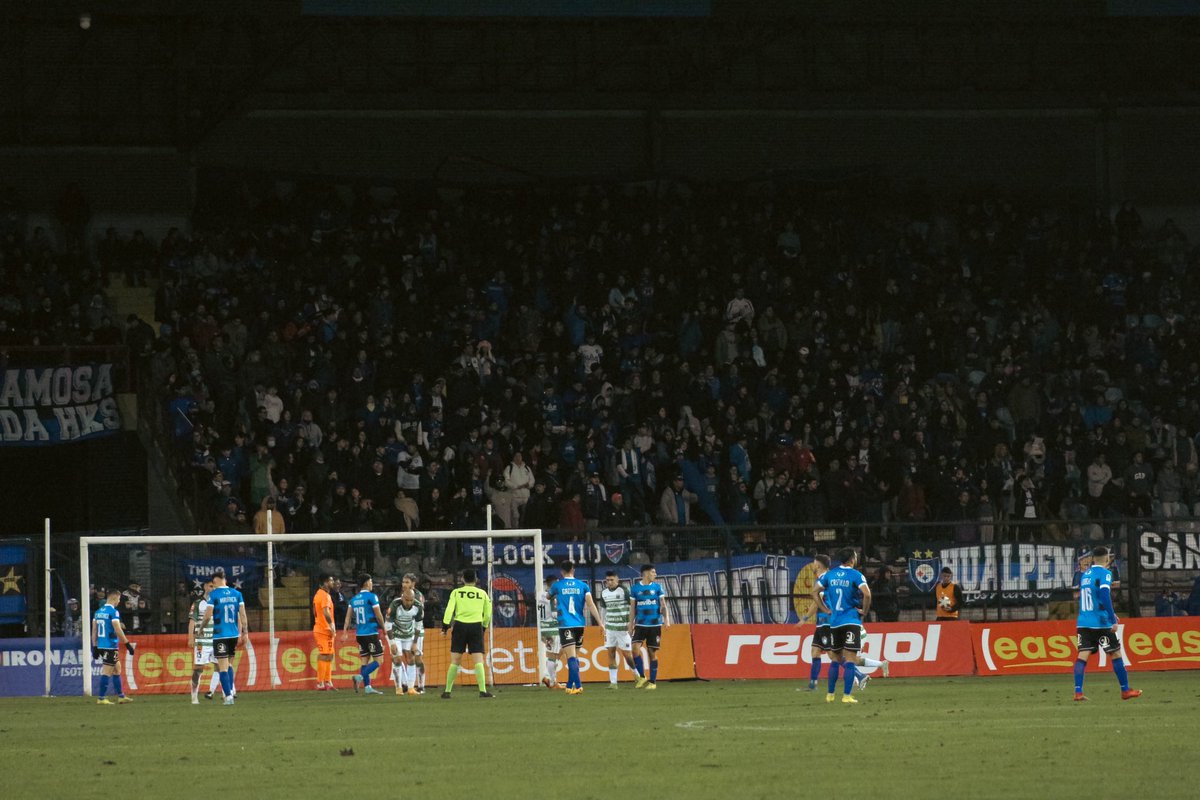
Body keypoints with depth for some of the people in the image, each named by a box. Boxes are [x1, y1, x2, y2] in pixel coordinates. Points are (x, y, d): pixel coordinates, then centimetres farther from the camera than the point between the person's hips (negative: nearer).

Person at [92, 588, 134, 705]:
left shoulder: (98, 611, 12)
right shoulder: (113, 612, -12)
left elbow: (94, 630, 13)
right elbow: (118, 630, -18)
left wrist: (95, 647, 15)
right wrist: (128, 644, -12)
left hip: (101, 646, 8)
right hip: (110, 646, -8)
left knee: (117, 668, 17)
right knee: (107, 672, -4)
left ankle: (121, 696, 21)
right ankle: (101, 698, -4)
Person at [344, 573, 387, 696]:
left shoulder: (354, 599, 11)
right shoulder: (371, 597, -8)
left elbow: (348, 616, 7)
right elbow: (378, 615, -7)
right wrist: (383, 628, 7)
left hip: (359, 634, 7)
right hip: (371, 633, -7)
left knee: (365, 660, 11)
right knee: (379, 660, -3)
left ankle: (367, 687, 5)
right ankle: (360, 677, -19)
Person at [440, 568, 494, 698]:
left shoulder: (456, 593, 4)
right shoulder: (482, 594, 7)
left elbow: (449, 610, -6)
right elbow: (488, 614, 10)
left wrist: (445, 627, -3)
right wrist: (484, 627, 25)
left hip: (460, 626, 0)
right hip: (476, 627, 0)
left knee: (455, 661, 6)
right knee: (479, 660, -2)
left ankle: (447, 691, 8)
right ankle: (483, 690, -13)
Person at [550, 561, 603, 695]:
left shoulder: (557, 585, 2)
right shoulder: (583, 586, 5)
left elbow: (549, 597, 23)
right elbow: (590, 604, -4)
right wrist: (600, 623, -4)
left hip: (565, 625, -3)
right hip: (580, 624, 3)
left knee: (571, 657, -11)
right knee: (574, 657, 16)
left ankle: (578, 685, -24)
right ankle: (570, 686, 22)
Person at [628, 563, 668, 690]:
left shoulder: (657, 587, 5)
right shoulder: (635, 588, 4)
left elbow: (663, 604, 3)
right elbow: (633, 608, 8)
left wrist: (666, 618, -11)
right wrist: (631, 624, 5)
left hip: (655, 624, 0)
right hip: (640, 624, 0)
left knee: (652, 652, 2)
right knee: (635, 648, -18)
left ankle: (653, 681, 11)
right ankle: (642, 676, -4)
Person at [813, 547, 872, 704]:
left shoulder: (830, 574, 7)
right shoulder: (855, 575, -9)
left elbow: (815, 591, 9)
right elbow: (867, 594, -22)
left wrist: (825, 609, 11)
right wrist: (864, 611, -7)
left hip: (834, 621, 5)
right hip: (852, 621, -5)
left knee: (836, 659, 17)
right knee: (850, 660, -4)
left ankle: (831, 694, 18)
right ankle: (847, 695, -10)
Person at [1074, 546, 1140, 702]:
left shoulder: (1086, 574, 14)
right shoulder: (1105, 573, -7)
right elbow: (1105, 597, -20)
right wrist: (1112, 620, -20)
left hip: (1083, 623, 6)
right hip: (1100, 623, -6)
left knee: (1083, 655, -1)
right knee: (1116, 654, 7)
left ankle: (1078, 692, -14)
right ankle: (1125, 690, 13)